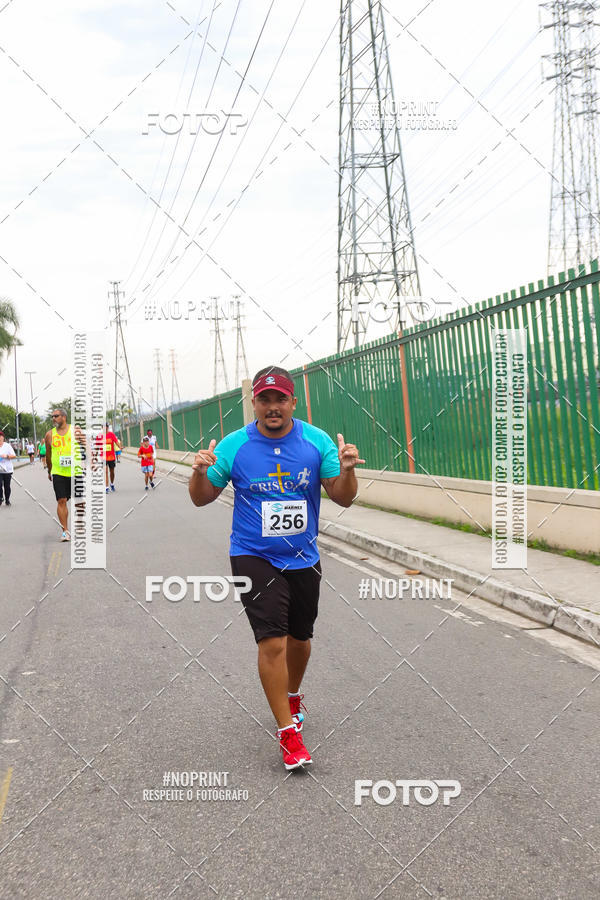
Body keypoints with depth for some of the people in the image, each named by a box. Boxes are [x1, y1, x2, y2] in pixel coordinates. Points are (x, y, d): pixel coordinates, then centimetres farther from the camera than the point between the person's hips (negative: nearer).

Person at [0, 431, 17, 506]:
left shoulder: (7, 446, 0)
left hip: (7, 470, -1)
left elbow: (14, 456, -2)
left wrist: (6, 456, -17)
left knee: (7, 486, 4)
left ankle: (7, 500, 19)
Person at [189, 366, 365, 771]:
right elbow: (202, 498, 0)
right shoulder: (233, 446, -9)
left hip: (303, 558, 3)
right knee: (272, 642, -13)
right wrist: (200, 473, -22)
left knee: (300, 638, 17)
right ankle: (288, 731, 1)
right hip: (253, 557, -3)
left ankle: (293, 696, 47)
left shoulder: (317, 441, -6)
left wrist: (347, 470, -25)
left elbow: (343, 498, -4)